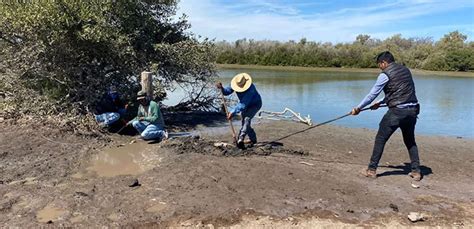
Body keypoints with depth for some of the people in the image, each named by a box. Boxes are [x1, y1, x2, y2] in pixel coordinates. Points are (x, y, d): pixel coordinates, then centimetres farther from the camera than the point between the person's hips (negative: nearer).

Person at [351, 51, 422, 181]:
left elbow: (372, 95, -2)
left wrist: (358, 108, 8)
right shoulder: (405, 70, 16)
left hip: (397, 111, -7)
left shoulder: (385, 75, -6)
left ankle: (372, 170, 8)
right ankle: (416, 171, 19)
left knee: (380, 139, 4)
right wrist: (381, 103, 30)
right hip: (412, 110, 7)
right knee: (410, 141, 20)